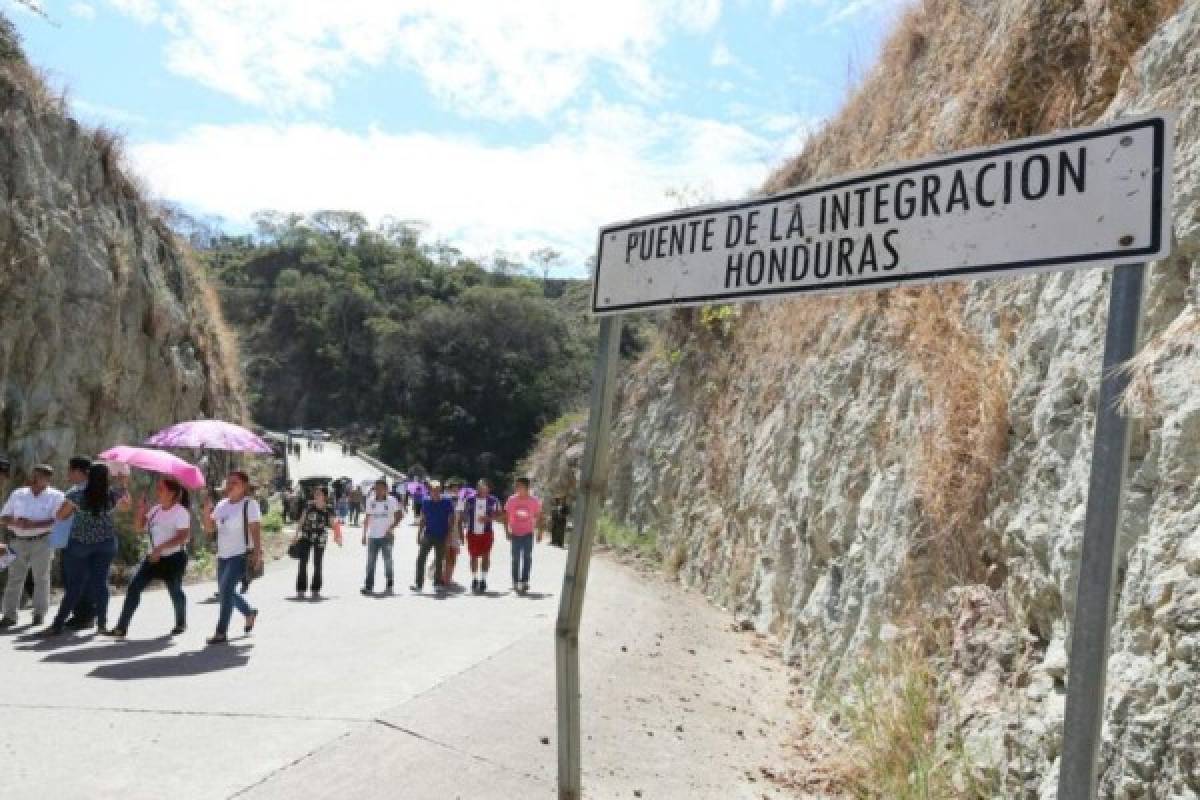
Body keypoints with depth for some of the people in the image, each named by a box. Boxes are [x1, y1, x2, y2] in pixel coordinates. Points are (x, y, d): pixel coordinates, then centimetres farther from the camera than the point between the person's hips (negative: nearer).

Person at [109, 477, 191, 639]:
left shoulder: (181, 512, -13)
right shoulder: (155, 510, 9)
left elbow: (183, 536, -23)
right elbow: (139, 528, 12)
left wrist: (161, 548, -29)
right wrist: (141, 510, -4)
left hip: (174, 558, -7)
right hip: (153, 557, 7)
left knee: (175, 591, 7)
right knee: (134, 587, -4)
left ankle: (181, 623, 32)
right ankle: (121, 627, -4)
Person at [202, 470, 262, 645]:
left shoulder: (249, 504, -8)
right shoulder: (222, 505, 13)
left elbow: (256, 531, -14)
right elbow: (210, 529, 13)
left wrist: (257, 554, -22)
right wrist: (207, 511, -4)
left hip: (241, 555, -8)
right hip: (223, 555, 8)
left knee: (226, 589, -16)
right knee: (225, 591, 14)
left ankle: (221, 632, -12)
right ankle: (249, 613, 38)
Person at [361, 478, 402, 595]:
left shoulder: (392, 501, -3)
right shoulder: (370, 501, 7)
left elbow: (399, 515, -3)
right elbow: (367, 518, 12)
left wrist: (390, 528, -11)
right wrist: (364, 535, 9)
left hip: (386, 537, -3)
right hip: (372, 536, 3)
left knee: (387, 561, 3)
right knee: (370, 562, 1)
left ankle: (390, 585, 13)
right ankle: (368, 586, 4)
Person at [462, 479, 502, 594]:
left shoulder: (493, 501, -2)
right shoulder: (469, 500, 1)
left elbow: (498, 515, -1)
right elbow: (464, 515, 7)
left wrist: (488, 518, -18)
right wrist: (463, 528, 1)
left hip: (486, 533, -1)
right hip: (472, 532, 1)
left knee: (485, 556, 0)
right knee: (473, 556, 6)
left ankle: (483, 579, 10)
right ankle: (474, 579, 19)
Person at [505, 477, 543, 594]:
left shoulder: (534, 501, -4)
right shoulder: (512, 500, -3)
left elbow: (538, 517, 5)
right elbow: (506, 516, 3)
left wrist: (539, 532, 2)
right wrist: (507, 531, -3)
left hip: (528, 534, -1)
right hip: (515, 534, 1)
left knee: (527, 558, -1)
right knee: (516, 559, 5)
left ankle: (525, 581, 7)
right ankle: (515, 582, 13)